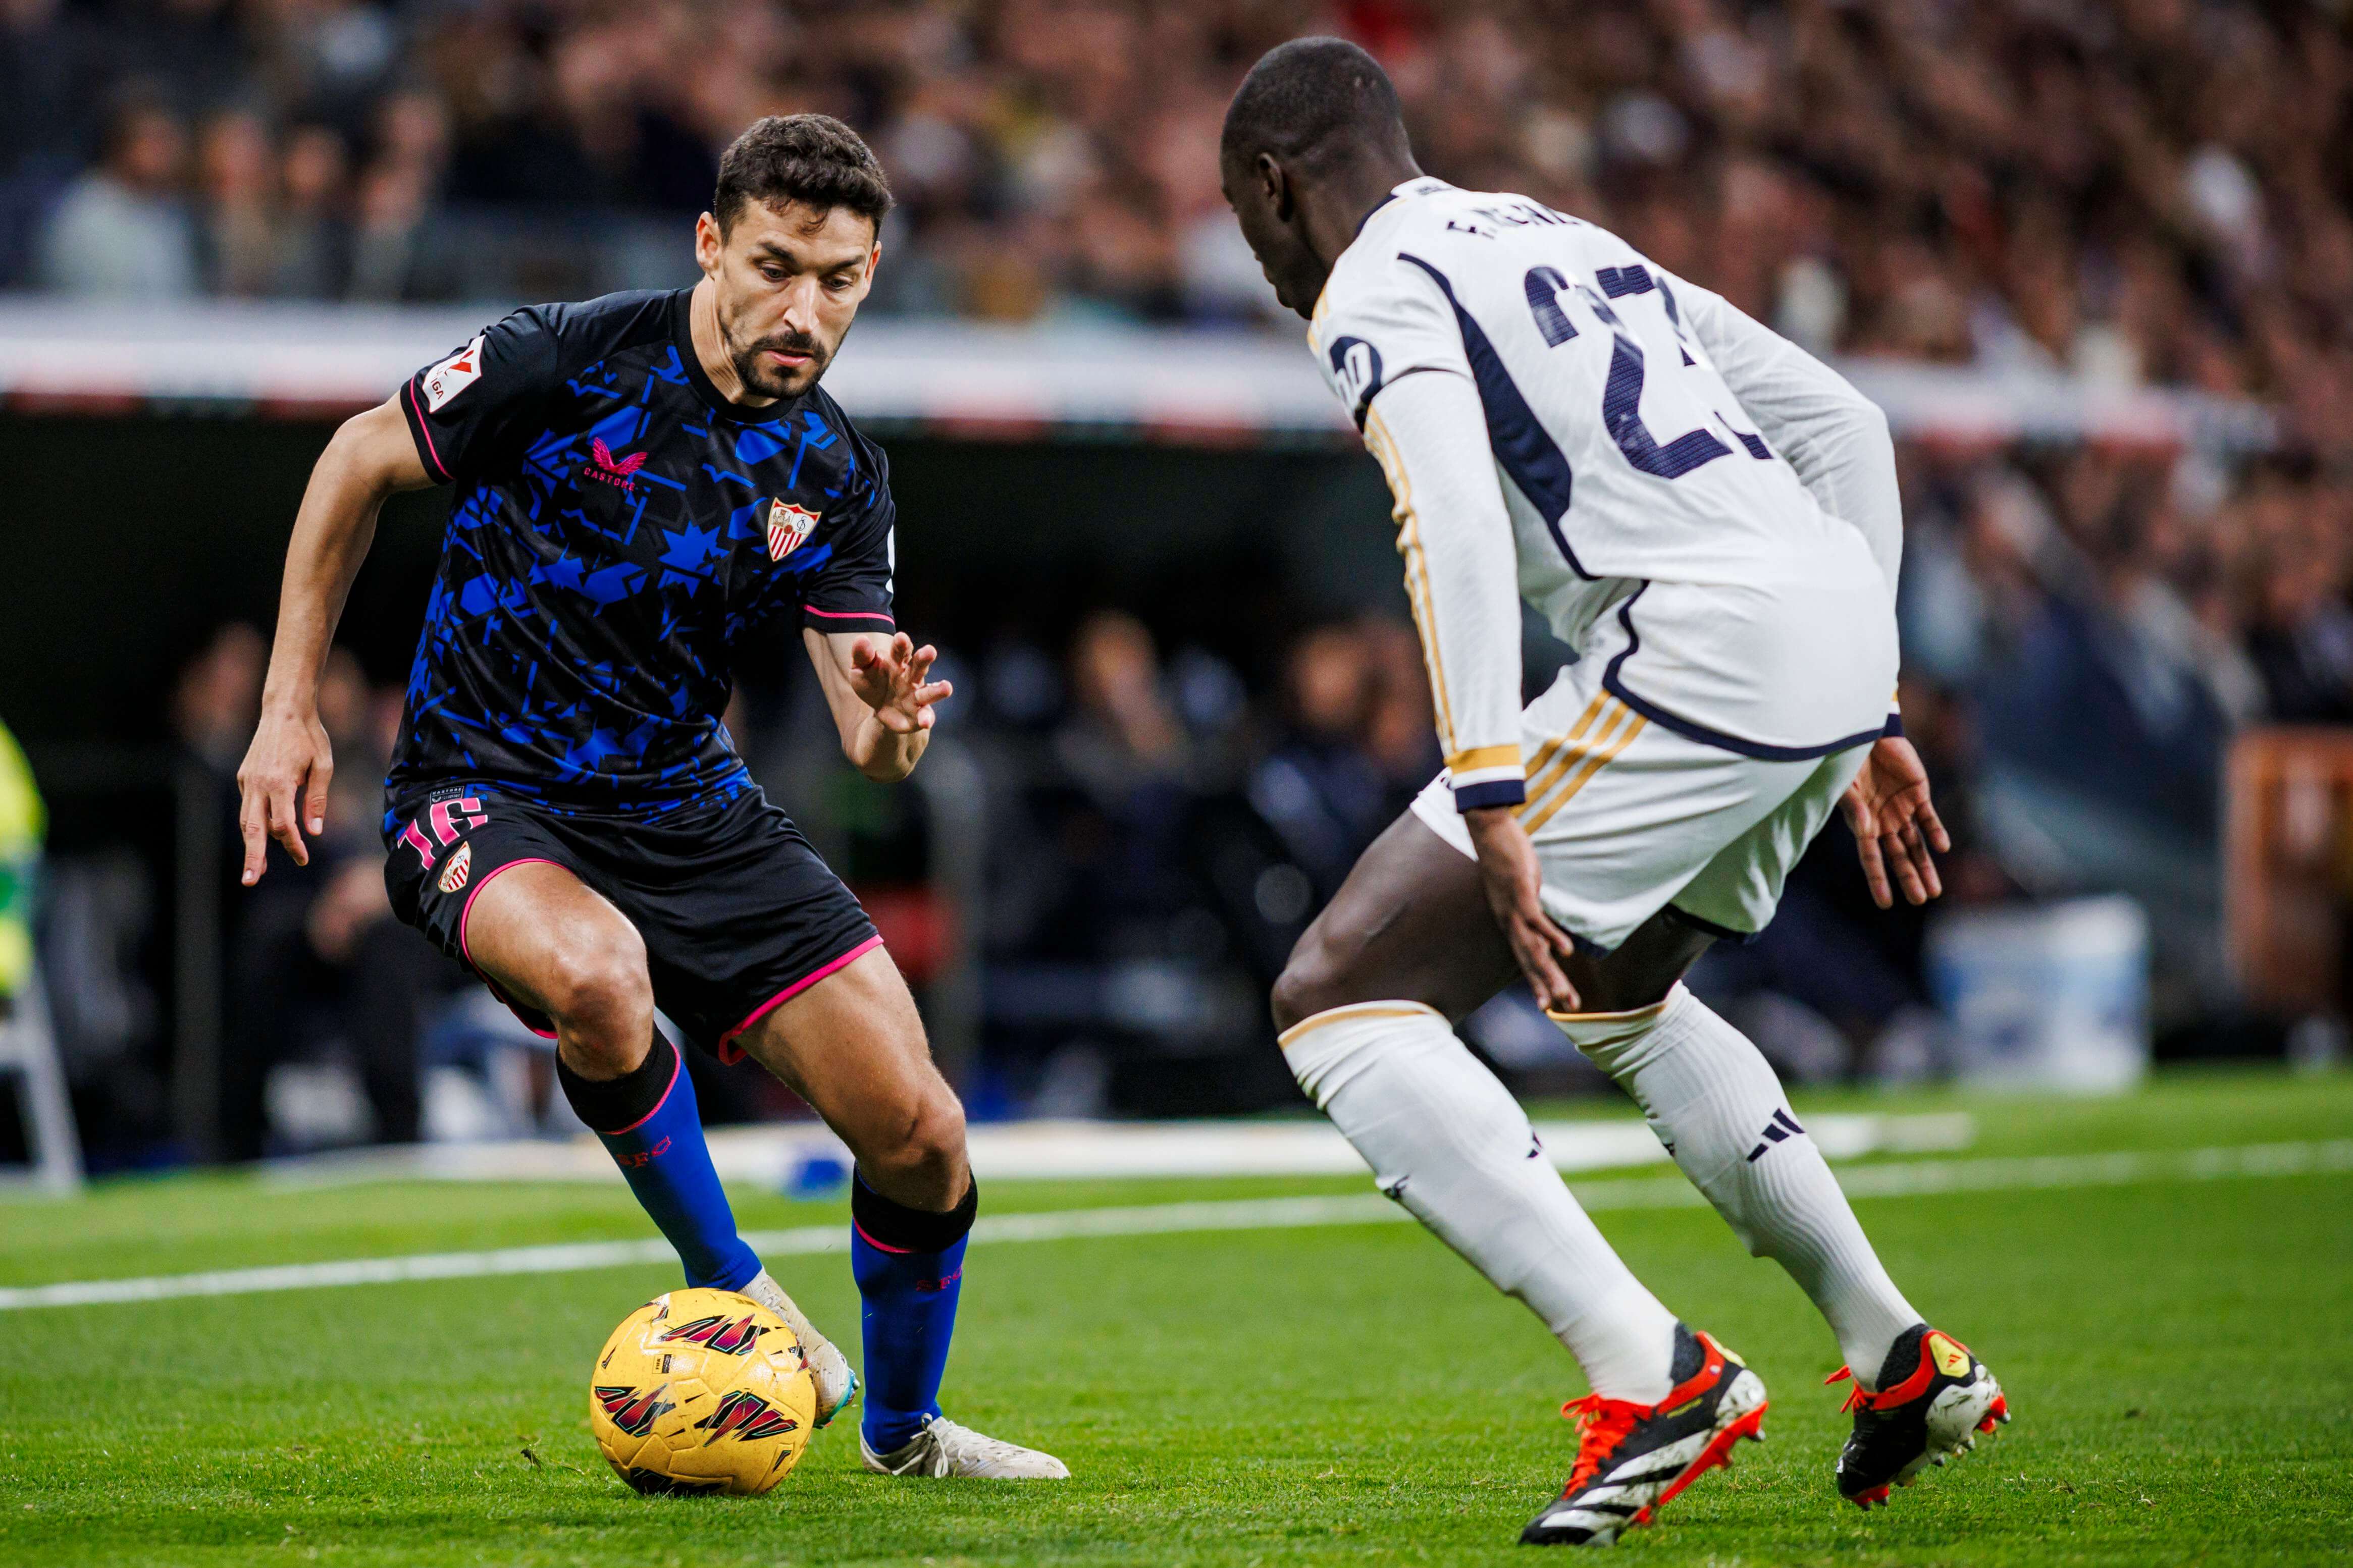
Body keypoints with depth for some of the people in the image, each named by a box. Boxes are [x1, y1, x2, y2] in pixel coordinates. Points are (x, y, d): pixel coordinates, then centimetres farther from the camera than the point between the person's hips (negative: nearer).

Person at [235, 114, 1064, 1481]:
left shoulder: (837, 474, -3)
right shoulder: (566, 364, -16)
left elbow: (871, 744, -4)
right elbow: (358, 461, -1)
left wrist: (896, 725, -30)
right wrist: (292, 706, -3)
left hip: (688, 804, 4)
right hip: (481, 792, -4)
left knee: (921, 1136, -6)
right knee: (596, 972, -40)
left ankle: (905, 1424, 24)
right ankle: (732, 1291, -14)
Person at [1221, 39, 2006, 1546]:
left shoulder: (1377, 292, 2)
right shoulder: (1569, 241, 28)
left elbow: (1457, 530, -17)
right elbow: (1844, 425, 27)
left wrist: (1493, 805, -23)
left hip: (1705, 651, -9)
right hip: (1842, 637, 9)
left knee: (1338, 997, -5)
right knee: (1615, 992, 33)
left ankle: (1655, 1372, -16)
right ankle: (1903, 1363, 31)